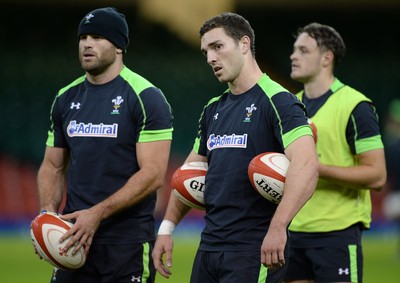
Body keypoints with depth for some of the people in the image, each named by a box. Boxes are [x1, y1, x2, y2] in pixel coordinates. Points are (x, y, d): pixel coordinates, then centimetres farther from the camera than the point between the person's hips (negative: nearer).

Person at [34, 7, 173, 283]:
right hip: (75, 236, 6)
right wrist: (49, 210, -3)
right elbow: (53, 166, 18)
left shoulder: (146, 98, -8)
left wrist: (97, 214, -20)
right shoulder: (66, 98, 12)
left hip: (128, 239, -5)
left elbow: (153, 174, -14)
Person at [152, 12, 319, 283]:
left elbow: (307, 165, -23)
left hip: (255, 250, -8)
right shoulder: (213, 109, 16)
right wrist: (167, 228, 13)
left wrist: (277, 227, -33)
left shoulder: (277, 101, -10)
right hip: (209, 247, 8)